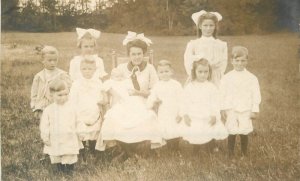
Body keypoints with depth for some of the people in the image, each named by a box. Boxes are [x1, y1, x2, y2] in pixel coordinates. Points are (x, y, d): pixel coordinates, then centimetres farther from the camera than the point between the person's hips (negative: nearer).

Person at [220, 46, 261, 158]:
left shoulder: (252, 78, -1)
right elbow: (223, 94, 1)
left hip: (245, 111, 0)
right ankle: (231, 155, 16)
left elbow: (256, 95, 1)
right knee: (231, 133, 4)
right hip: (231, 110, 0)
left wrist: (255, 111, -1)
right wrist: (223, 109, -2)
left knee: (244, 133, 6)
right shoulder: (226, 78, -1)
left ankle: (244, 155, 23)